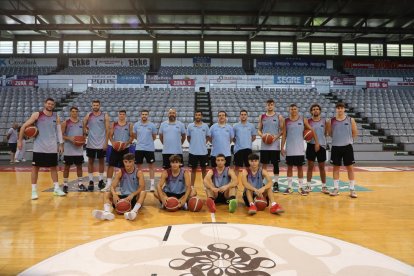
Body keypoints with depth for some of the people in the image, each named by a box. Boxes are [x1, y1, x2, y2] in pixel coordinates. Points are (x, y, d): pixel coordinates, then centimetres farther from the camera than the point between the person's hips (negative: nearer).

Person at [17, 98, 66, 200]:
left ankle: (56, 188, 18)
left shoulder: (56, 117, 7)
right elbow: (24, 126, -2)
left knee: (54, 167, 9)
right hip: (39, 147, -3)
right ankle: (34, 190, 10)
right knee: (35, 167, 1)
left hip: (52, 147, 3)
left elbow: (59, 131, 10)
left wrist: (61, 144, 3)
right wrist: (20, 140, -6)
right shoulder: (37, 115, -4)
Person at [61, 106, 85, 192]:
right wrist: (69, 138, -20)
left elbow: (84, 134, 15)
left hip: (79, 149, 4)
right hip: (69, 149, -4)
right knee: (67, 166, 5)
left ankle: (80, 184, 18)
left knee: (79, 166, 9)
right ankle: (65, 185, 15)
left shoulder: (81, 123, 9)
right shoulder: (66, 123, -3)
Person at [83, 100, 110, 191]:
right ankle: (91, 181, 12)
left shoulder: (105, 116, -2)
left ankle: (101, 180, 18)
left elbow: (107, 130, -4)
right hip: (91, 143, 1)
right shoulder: (88, 116, 3)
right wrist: (85, 130, -7)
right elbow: (84, 126, 13)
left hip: (101, 144, -1)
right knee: (90, 161, 5)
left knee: (101, 161, 8)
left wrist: (106, 142, -9)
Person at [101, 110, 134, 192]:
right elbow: (110, 135, 3)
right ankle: (108, 184, 0)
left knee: (124, 167, 8)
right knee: (111, 165, -5)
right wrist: (112, 142, -15)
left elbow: (132, 137, 3)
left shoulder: (129, 125, 2)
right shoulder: (114, 124, 4)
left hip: (125, 148, 0)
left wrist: (127, 143, -13)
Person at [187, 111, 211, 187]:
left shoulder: (205, 126, 0)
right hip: (193, 152, 0)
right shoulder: (190, 126, -1)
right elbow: (188, 137, 9)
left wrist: (203, 143, 2)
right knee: (193, 169, 9)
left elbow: (208, 137, 10)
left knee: (204, 169, 11)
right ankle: (192, 186, 19)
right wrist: (193, 144, 5)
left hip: (203, 152, 1)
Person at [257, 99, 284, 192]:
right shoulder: (262, 117, 7)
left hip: (275, 145, -1)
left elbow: (282, 130, 2)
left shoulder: (279, 117, 2)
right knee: (264, 164, 6)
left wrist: (276, 137, -14)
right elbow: (259, 130, 9)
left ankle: (276, 183, 14)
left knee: (275, 164, 4)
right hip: (264, 145, 1)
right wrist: (262, 135, -11)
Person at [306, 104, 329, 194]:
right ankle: (308, 186, 12)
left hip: (321, 146, 1)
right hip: (311, 145, -1)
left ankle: (324, 186, 17)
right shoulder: (308, 121, 0)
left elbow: (326, 133, 10)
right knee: (310, 167, 4)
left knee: (322, 167, 8)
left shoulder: (324, 121, 3)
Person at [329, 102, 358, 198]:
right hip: (336, 147, 1)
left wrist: (348, 139, 5)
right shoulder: (332, 121, 2)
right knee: (336, 167, 6)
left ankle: (352, 189, 9)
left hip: (347, 146, -1)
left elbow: (355, 132, 6)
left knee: (350, 167, 2)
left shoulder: (350, 120, 0)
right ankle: (336, 188, 15)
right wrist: (338, 138, 4)